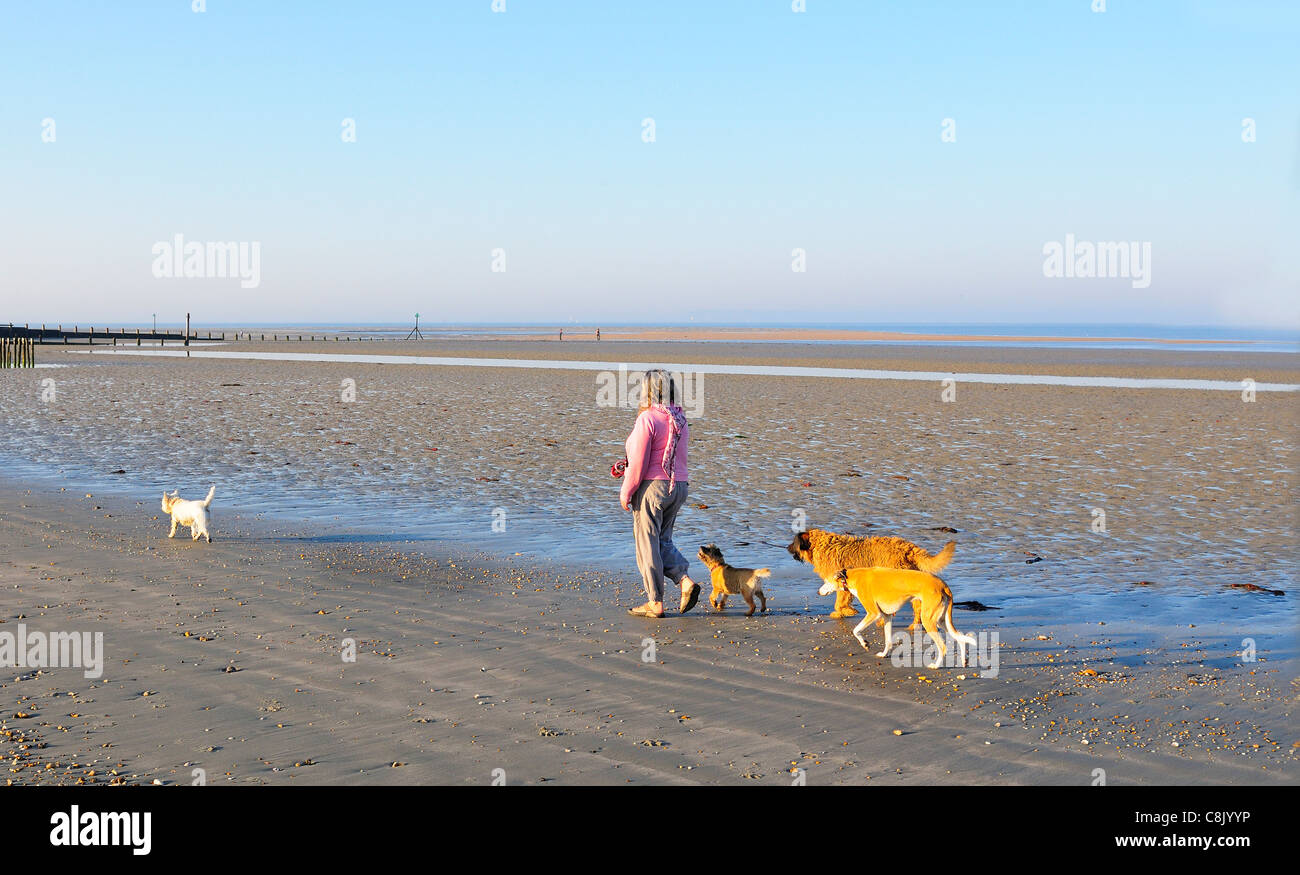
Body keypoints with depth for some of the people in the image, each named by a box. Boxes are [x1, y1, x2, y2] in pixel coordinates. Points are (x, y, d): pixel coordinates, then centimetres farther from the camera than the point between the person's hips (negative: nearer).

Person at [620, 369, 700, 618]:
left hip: (652, 486, -8)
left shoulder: (648, 419, -14)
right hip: (677, 486, 8)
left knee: (647, 544, 2)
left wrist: (626, 492, -7)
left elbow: (639, 461, -17)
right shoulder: (680, 420, 10)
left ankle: (655, 603, 5)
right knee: (662, 541, 18)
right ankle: (685, 581, -1)